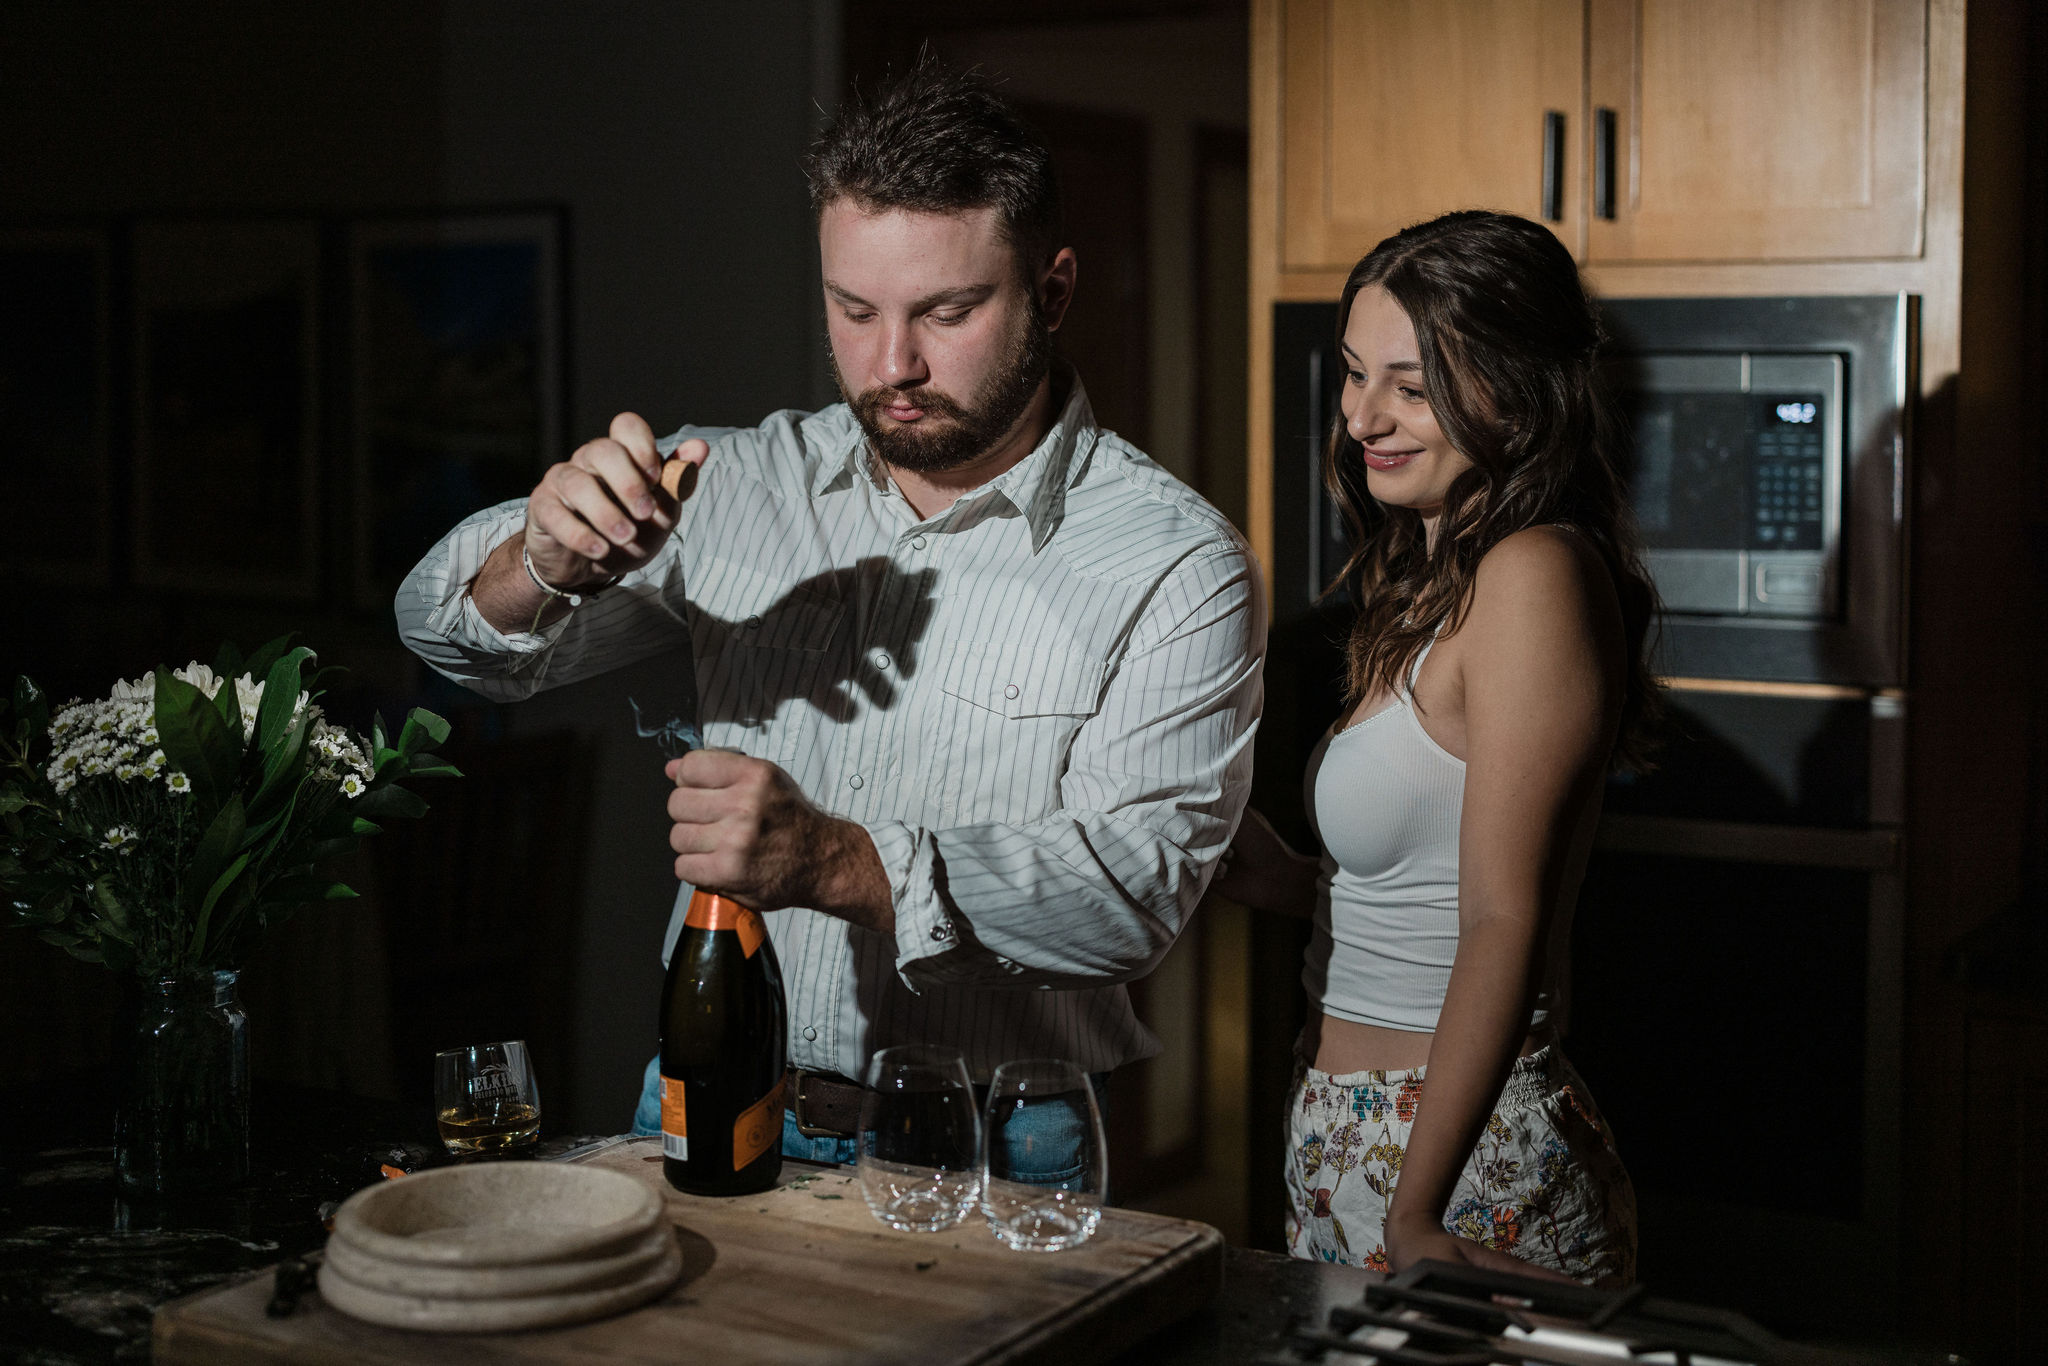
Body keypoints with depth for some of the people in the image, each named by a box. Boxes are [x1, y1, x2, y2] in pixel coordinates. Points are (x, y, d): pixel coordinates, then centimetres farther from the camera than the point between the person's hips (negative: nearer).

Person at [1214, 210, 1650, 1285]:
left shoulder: (1535, 575, -16)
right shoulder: (1431, 581, 12)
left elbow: (1505, 925, -21)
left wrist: (1415, 1217, -22)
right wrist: (1271, 875, 0)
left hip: (1472, 1171, -8)